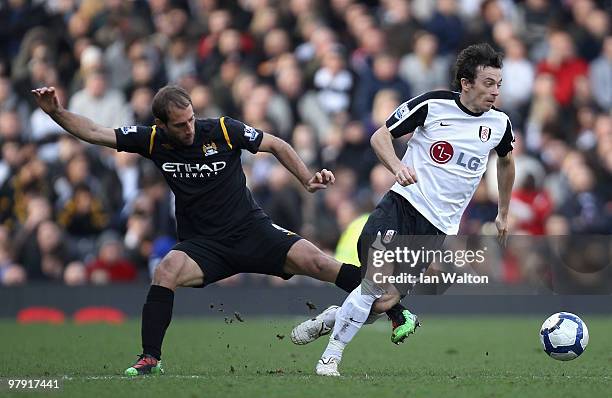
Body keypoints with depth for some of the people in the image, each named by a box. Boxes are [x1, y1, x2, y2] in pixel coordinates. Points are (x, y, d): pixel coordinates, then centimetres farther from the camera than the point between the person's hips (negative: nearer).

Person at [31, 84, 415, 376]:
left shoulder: (222, 130, -12)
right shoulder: (152, 140, -7)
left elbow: (275, 145, 0)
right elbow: (95, 132, -4)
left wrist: (307, 178, -11)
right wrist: (57, 112, -18)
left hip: (253, 231, -1)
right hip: (203, 245, 1)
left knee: (315, 261, -17)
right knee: (165, 272, -29)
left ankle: (395, 312, -5)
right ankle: (150, 359, -20)